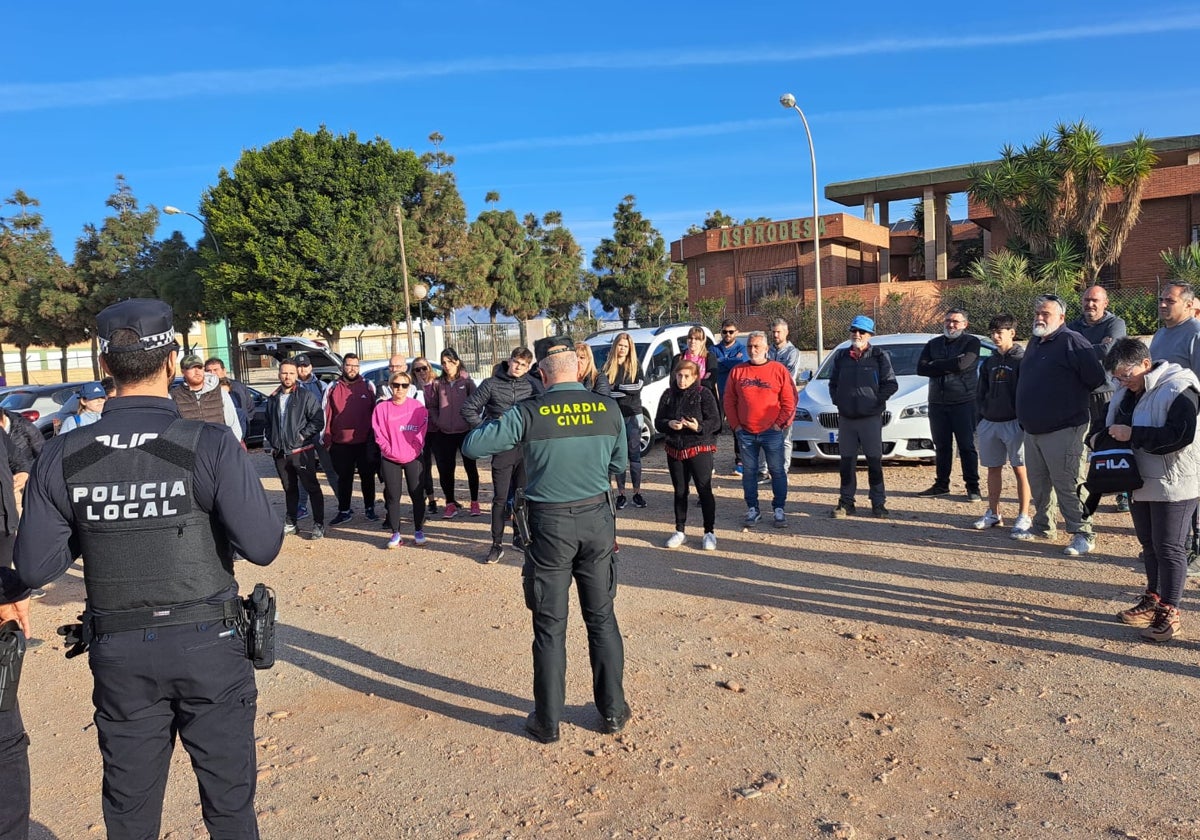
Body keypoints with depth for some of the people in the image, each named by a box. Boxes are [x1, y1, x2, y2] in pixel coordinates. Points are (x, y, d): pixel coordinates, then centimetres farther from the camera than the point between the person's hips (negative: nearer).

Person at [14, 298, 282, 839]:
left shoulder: (60, 458, -6)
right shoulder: (210, 446, -16)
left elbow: (34, 569, -3)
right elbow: (262, 547, -17)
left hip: (117, 652, 3)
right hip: (208, 644, -3)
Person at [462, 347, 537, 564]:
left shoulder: (530, 387, 5)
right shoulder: (491, 384, -3)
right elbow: (469, 408, -2)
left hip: (526, 448, 3)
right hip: (502, 449, -3)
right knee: (500, 498, -1)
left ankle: (519, 535, 26)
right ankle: (497, 544, 7)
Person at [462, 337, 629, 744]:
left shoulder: (529, 414, -13)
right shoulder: (608, 408, -4)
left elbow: (471, 446, -9)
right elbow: (619, 463, 9)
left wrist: (497, 423, 10)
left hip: (550, 524, -2)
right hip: (597, 518, 3)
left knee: (550, 625, 9)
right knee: (602, 618, 16)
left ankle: (547, 721, 20)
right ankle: (613, 710, 27)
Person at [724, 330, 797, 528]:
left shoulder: (779, 370, 0)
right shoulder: (737, 371, 6)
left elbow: (789, 401, 0)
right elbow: (729, 401, 9)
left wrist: (779, 423, -6)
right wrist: (735, 425, 1)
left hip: (772, 432, -2)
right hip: (745, 433, 2)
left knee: (777, 471, 3)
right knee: (749, 472, 8)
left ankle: (779, 509, 13)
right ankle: (752, 509, 18)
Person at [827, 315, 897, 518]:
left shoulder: (879, 356, 0)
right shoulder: (841, 357, 10)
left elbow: (891, 384, -2)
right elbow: (833, 383, 17)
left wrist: (876, 401, -8)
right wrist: (837, 401, 4)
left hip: (871, 417, -3)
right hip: (846, 418, 3)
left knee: (874, 461, -1)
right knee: (846, 461, 7)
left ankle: (878, 503, 8)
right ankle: (846, 502, 16)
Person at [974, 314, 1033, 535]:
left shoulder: (1023, 359, -5)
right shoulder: (989, 362, 14)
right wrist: (980, 421, 12)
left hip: (1014, 423, -6)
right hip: (989, 423, 6)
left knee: (1020, 469, -2)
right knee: (993, 468, 11)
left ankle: (1023, 516, 4)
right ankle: (993, 514, 20)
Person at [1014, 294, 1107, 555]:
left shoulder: (1071, 341, -12)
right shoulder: (1035, 343, 15)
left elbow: (1096, 379, -16)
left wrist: (1072, 399, -2)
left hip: (1063, 430, -9)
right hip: (1032, 429, 9)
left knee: (1067, 485, -6)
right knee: (1037, 483, 16)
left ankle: (1082, 534, 4)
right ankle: (1043, 526, 30)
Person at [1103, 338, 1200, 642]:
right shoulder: (1127, 392, 8)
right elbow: (1114, 425, 20)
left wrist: (1132, 434, -27)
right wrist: (1102, 439, -2)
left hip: (1173, 484, -8)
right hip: (1141, 481, 8)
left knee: (1169, 548, -1)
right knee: (1149, 544, 17)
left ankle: (1169, 613, 7)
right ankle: (1153, 599, 29)